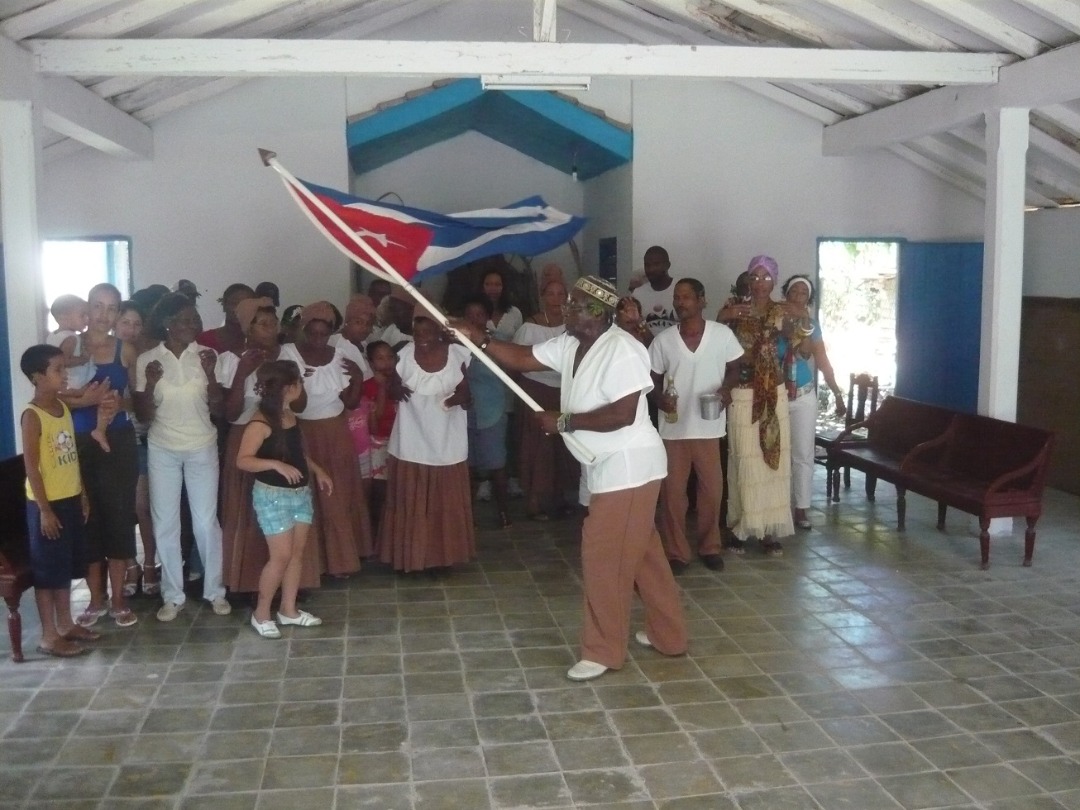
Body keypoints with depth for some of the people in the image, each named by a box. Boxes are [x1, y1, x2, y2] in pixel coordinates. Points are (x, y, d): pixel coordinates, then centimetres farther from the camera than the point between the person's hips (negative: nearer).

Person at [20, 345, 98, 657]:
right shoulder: (32, 415, -16)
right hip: (47, 504, -8)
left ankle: (65, 624, 29)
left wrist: (83, 494, 15)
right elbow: (31, 466, -17)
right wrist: (44, 509, -18)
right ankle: (49, 636, 11)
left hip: (70, 500, 8)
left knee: (66, 566, 17)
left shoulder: (63, 408, 8)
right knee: (47, 569, 2)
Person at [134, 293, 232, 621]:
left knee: (206, 522, 4)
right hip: (162, 450, 0)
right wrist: (150, 384, -20)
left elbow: (218, 408, -4)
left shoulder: (206, 356, -4)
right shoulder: (147, 360, -5)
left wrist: (210, 373, -18)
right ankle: (173, 596, 17)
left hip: (202, 448, 0)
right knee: (165, 524, 5)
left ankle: (215, 591, 18)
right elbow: (143, 415, -3)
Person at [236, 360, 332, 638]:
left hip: (300, 493, 8)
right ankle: (261, 613, 10)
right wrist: (276, 465, -33)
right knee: (281, 556, -6)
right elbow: (243, 460, -22)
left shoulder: (290, 415, 8)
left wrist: (316, 470, 10)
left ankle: (289, 610, 23)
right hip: (273, 495, -8)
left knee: (297, 553, 11)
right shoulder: (261, 422, -17)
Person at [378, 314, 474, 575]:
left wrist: (459, 397, -22)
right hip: (411, 443, 0)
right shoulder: (405, 355, -7)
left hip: (447, 442, 0)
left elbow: (466, 392, 0)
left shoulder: (457, 354, -8)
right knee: (410, 503, 7)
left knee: (445, 504, 9)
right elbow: (392, 388, 5)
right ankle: (409, 556, 20)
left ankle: (441, 556, 23)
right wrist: (396, 389, -18)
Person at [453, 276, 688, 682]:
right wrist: (478, 339, -4)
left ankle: (603, 651, 9)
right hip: (606, 466, 10)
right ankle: (666, 635, 30)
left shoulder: (622, 349, -20)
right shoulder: (569, 344, 8)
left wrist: (564, 421, -21)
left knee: (604, 557, -4)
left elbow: (623, 414, -27)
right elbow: (522, 358, 9)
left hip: (629, 466, -10)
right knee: (640, 554, 17)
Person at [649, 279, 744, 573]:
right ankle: (676, 552, 17)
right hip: (673, 428, 1)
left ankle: (710, 547, 26)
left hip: (708, 426, 0)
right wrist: (659, 396, -14)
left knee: (712, 490, 8)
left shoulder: (722, 334, -5)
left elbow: (734, 368, 6)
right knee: (672, 492, 4)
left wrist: (726, 388, -14)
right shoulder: (663, 339, -2)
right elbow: (654, 378, 7)